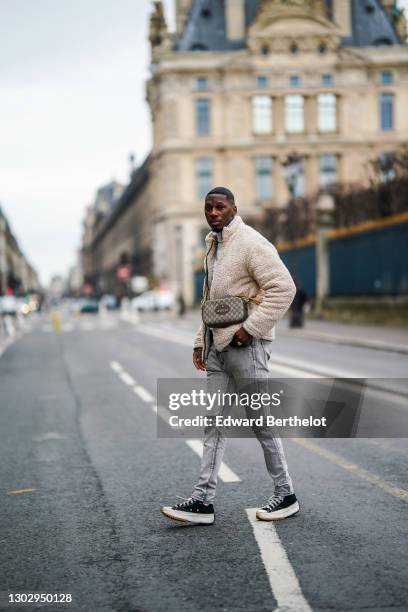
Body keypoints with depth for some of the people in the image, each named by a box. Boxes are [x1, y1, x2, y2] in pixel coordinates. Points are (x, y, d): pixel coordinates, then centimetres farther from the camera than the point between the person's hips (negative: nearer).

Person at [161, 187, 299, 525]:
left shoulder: (251, 243, -11)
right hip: (219, 345, 9)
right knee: (214, 422, 6)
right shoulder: (214, 245, 17)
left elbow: (283, 287, -20)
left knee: (261, 421, 0)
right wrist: (202, 340, 20)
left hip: (245, 345, -9)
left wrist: (251, 328, -21)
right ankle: (203, 500, 9)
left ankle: (286, 496, 14)